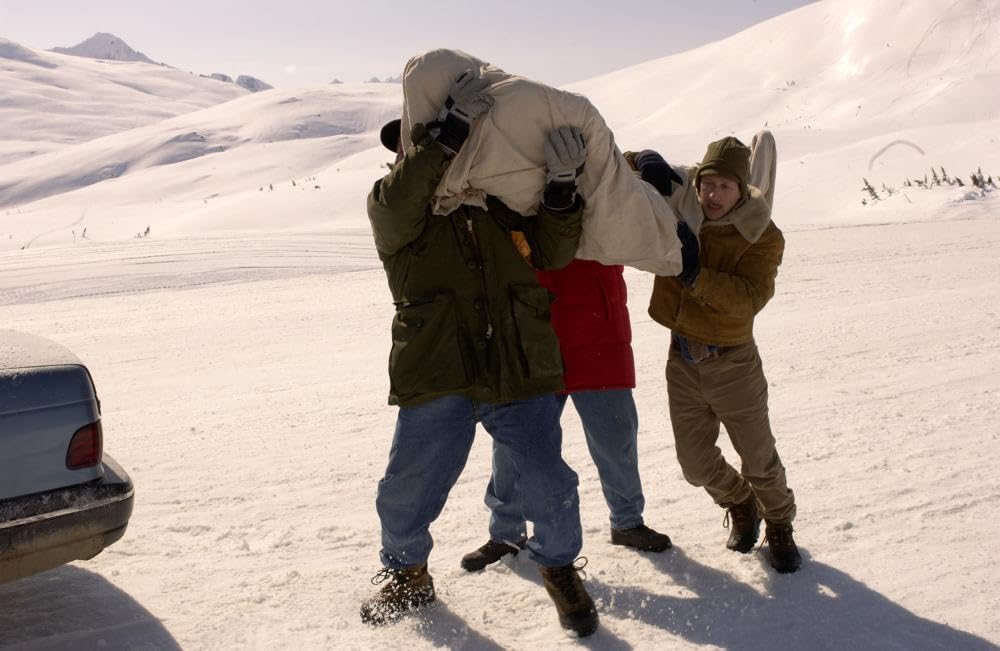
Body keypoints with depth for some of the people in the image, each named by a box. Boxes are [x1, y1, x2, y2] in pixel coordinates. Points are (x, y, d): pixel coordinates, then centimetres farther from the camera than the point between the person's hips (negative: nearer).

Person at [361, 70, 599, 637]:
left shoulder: (504, 201, 14)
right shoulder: (392, 206, 5)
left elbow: (553, 252, 3)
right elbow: (400, 203, -19)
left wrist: (562, 186, -14)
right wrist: (452, 126, -23)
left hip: (520, 376, 2)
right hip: (436, 380, -1)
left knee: (550, 487, 1)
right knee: (407, 496, 8)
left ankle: (560, 568, 31)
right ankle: (407, 572, 38)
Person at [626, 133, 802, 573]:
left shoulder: (762, 236, -14)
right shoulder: (676, 211, -6)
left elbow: (749, 299, -29)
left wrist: (695, 275, -37)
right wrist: (642, 162, -24)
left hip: (732, 363, -3)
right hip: (682, 360, 4)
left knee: (758, 459, 10)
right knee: (696, 464, 13)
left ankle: (780, 527, 36)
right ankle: (740, 506, 43)